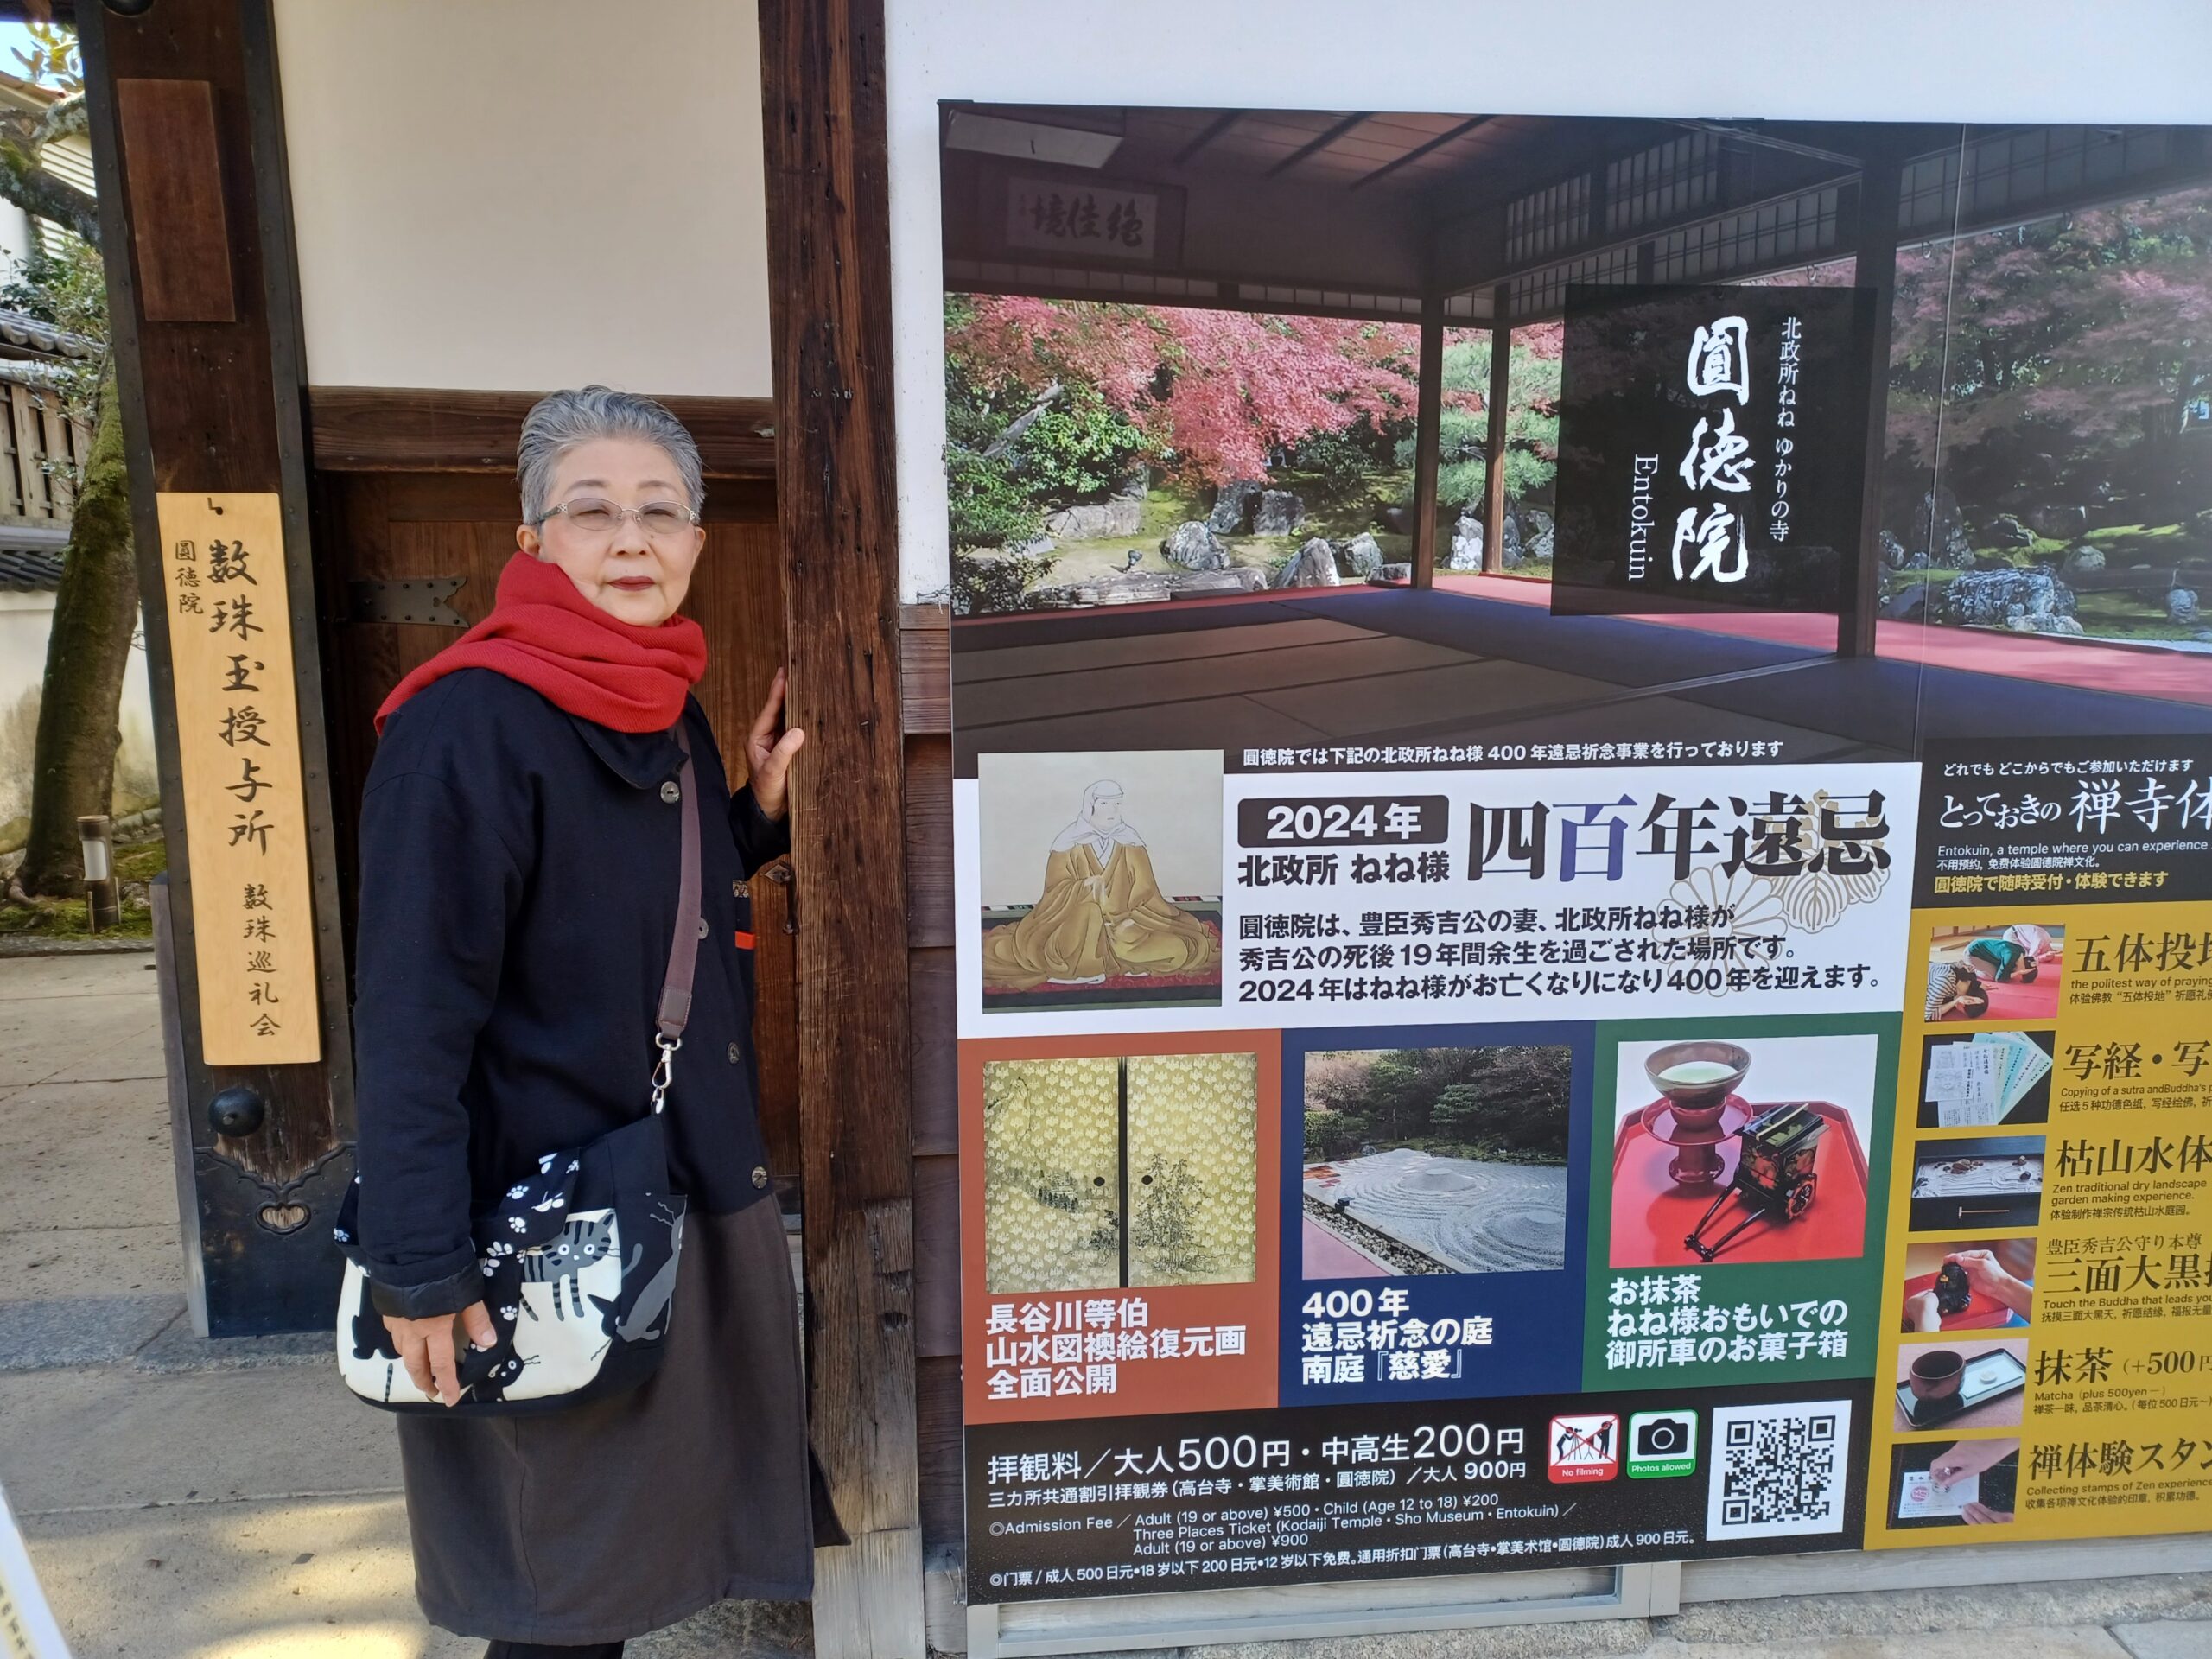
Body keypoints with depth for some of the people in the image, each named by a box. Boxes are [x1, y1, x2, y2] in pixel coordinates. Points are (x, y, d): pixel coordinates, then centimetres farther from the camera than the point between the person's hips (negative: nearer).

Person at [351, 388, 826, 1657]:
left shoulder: (673, 710, 5)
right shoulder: (467, 724, -19)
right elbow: (411, 1016, -20)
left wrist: (757, 814, 1)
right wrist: (419, 1266, -20)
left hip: (699, 1180, 8)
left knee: (664, 1522, 23)